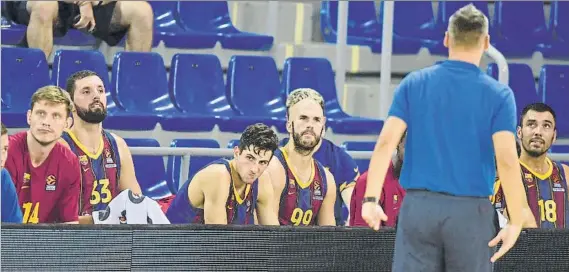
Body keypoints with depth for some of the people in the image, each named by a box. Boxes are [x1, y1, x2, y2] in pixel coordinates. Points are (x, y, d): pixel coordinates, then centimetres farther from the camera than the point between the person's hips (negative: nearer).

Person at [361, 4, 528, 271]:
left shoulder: (413, 83, 4)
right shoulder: (498, 94, -2)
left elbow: (386, 142, -4)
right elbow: (507, 160, -12)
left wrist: (371, 199, -4)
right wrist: (516, 221, -8)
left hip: (418, 206, 1)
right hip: (471, 210, -1)